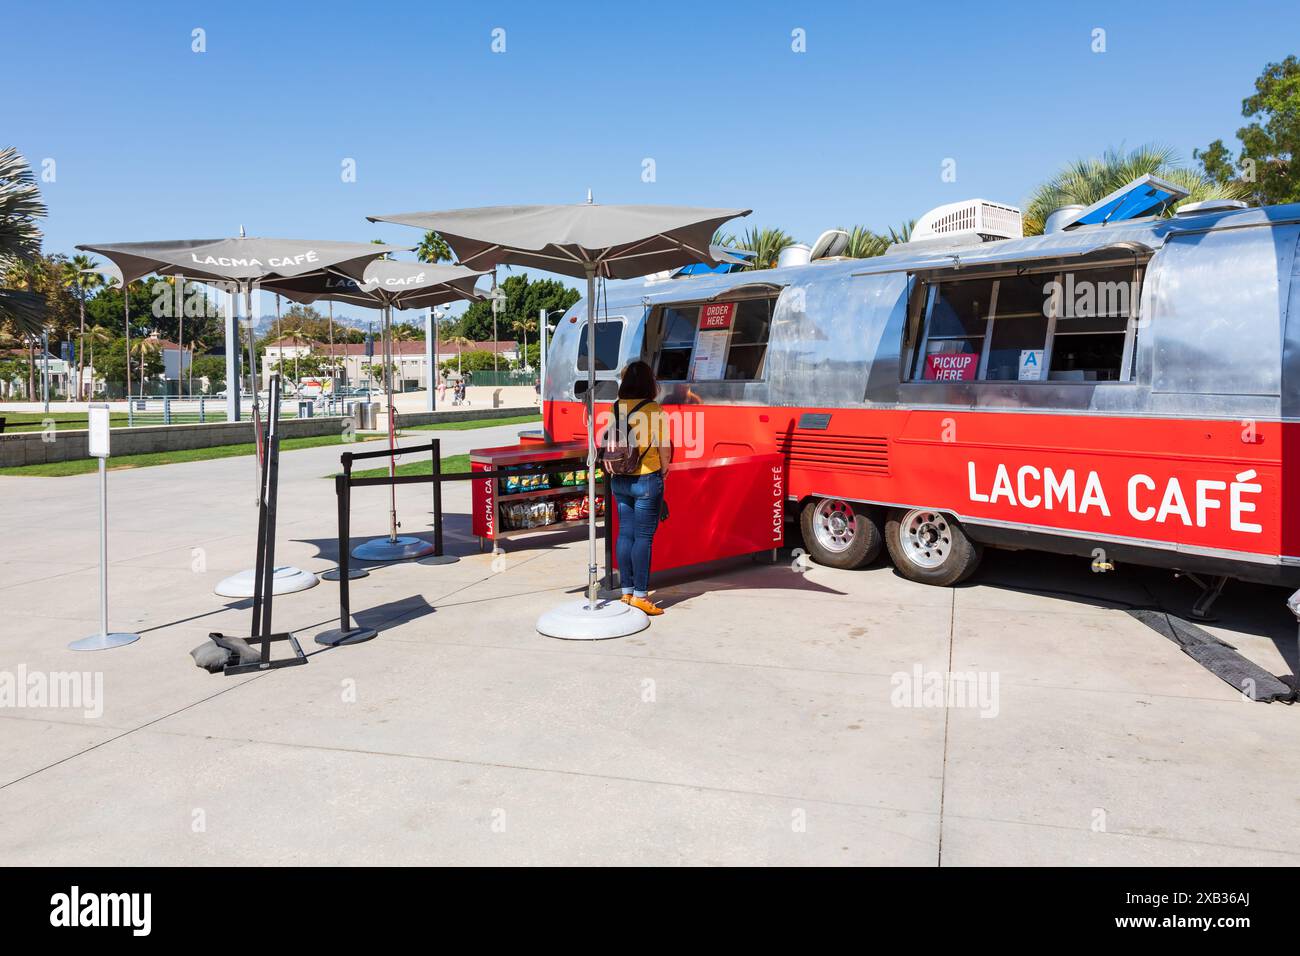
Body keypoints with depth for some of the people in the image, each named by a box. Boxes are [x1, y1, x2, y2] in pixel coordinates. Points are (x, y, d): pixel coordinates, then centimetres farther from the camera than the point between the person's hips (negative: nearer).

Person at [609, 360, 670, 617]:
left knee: (625, 534, 11)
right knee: (644, 537, -1)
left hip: (619, 480, 5)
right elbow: (664, 446, -8)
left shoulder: (615, 408, 3)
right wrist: (664, 469, 9)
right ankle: (640, 595, 1)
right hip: (646, 480, -5)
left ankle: (626, 591, 18)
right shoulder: (653, 410, -12)